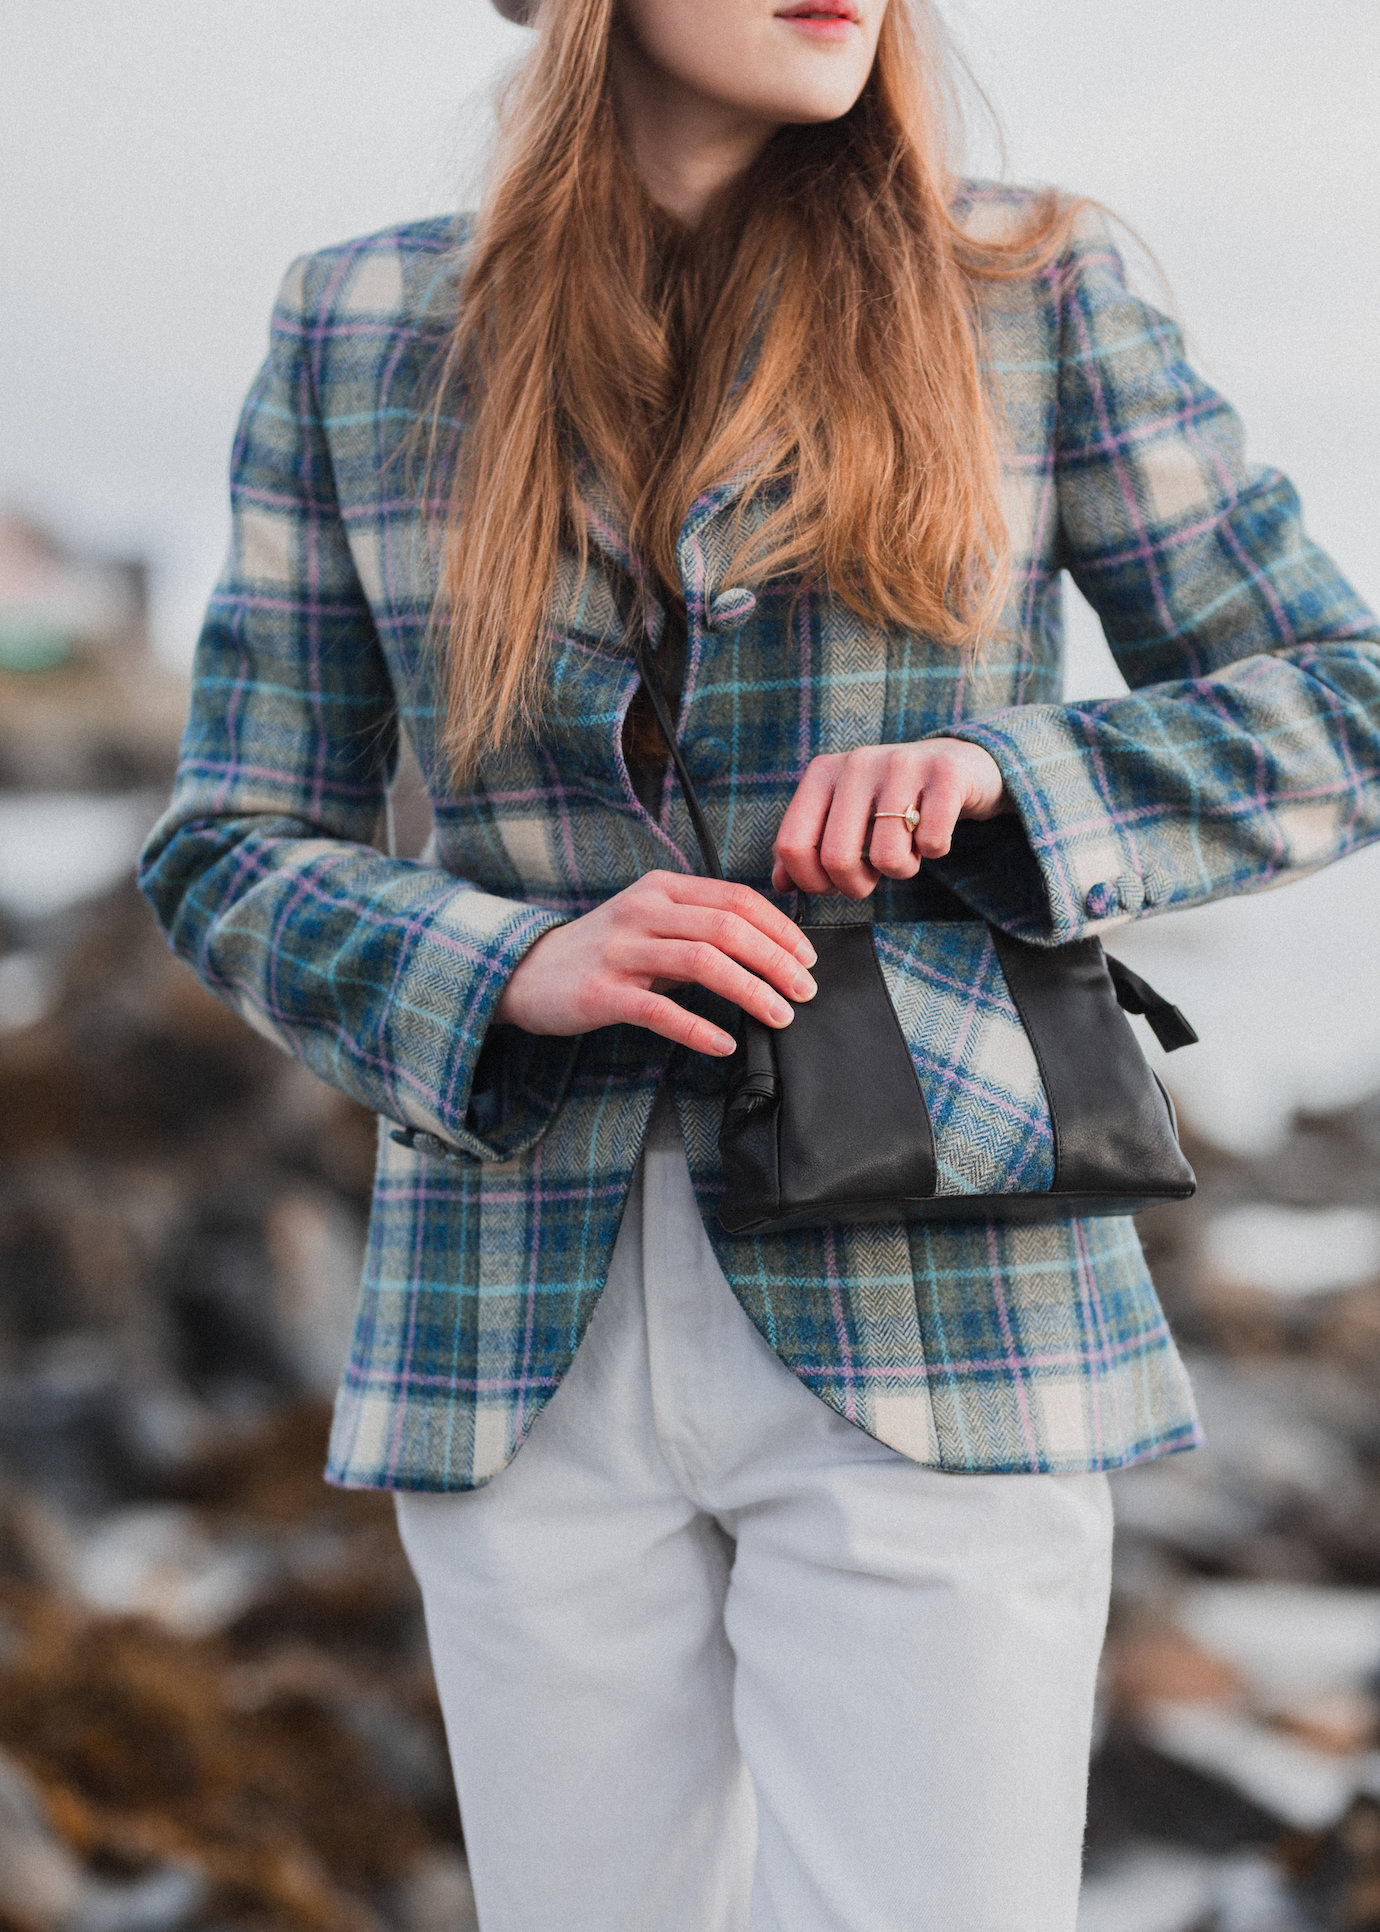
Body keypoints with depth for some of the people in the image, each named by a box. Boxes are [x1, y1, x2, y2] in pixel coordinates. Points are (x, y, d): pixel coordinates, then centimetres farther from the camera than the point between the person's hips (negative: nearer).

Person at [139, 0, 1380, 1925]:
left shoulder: (1027, 291, 3)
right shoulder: (359, 330, 6)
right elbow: (233, 858, 7)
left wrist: (1006, 774, -12)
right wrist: (521, 970, -13)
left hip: (931, 1316, -1)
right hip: (530, 1335, 2)